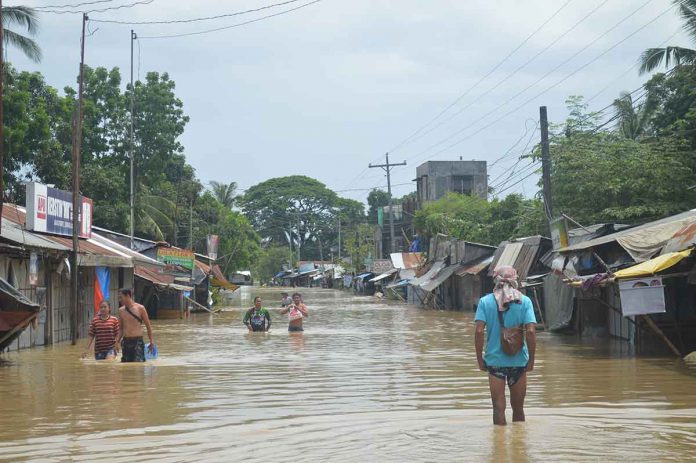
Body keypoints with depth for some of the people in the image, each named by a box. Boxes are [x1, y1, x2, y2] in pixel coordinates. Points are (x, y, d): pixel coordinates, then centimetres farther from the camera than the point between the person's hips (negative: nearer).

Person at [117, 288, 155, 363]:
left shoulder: (140, 308, -4)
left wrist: (151, 341, -3)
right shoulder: (121, 310, 8)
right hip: (125, 342, 4)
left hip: (138, 341, -4)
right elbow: (121, 329, 16)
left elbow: (148, 326, 1)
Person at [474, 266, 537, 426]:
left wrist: (479, 358, -2)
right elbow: (531, 331, -10)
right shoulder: (524, 301, -3)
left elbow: (479, 331, -9)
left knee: (498, 407, 3)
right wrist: (531, 360, -2)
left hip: (494, 360, 0)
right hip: (518, 361, 1)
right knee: (518, 407, 15)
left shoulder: (485, 301, -2)